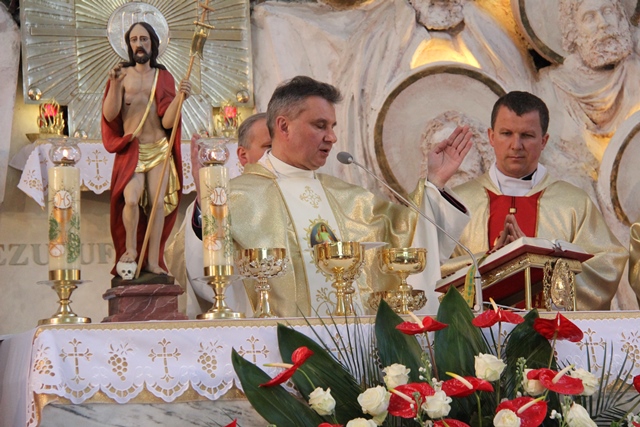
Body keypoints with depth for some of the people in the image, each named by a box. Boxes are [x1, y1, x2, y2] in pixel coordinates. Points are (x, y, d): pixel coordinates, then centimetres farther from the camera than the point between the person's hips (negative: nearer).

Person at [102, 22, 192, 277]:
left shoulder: (163, 78, 7)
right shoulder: (122, 75, 4)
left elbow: (167, 122, -2)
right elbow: (109, 115, -8)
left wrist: (179, 98, -18)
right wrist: (114, 84, -21)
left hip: (159, 149, 2)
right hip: (131, 149, -2)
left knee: (158, 202, -7)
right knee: (131, 199, -21)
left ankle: (153, 260, 2)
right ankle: (130, 248, 2)